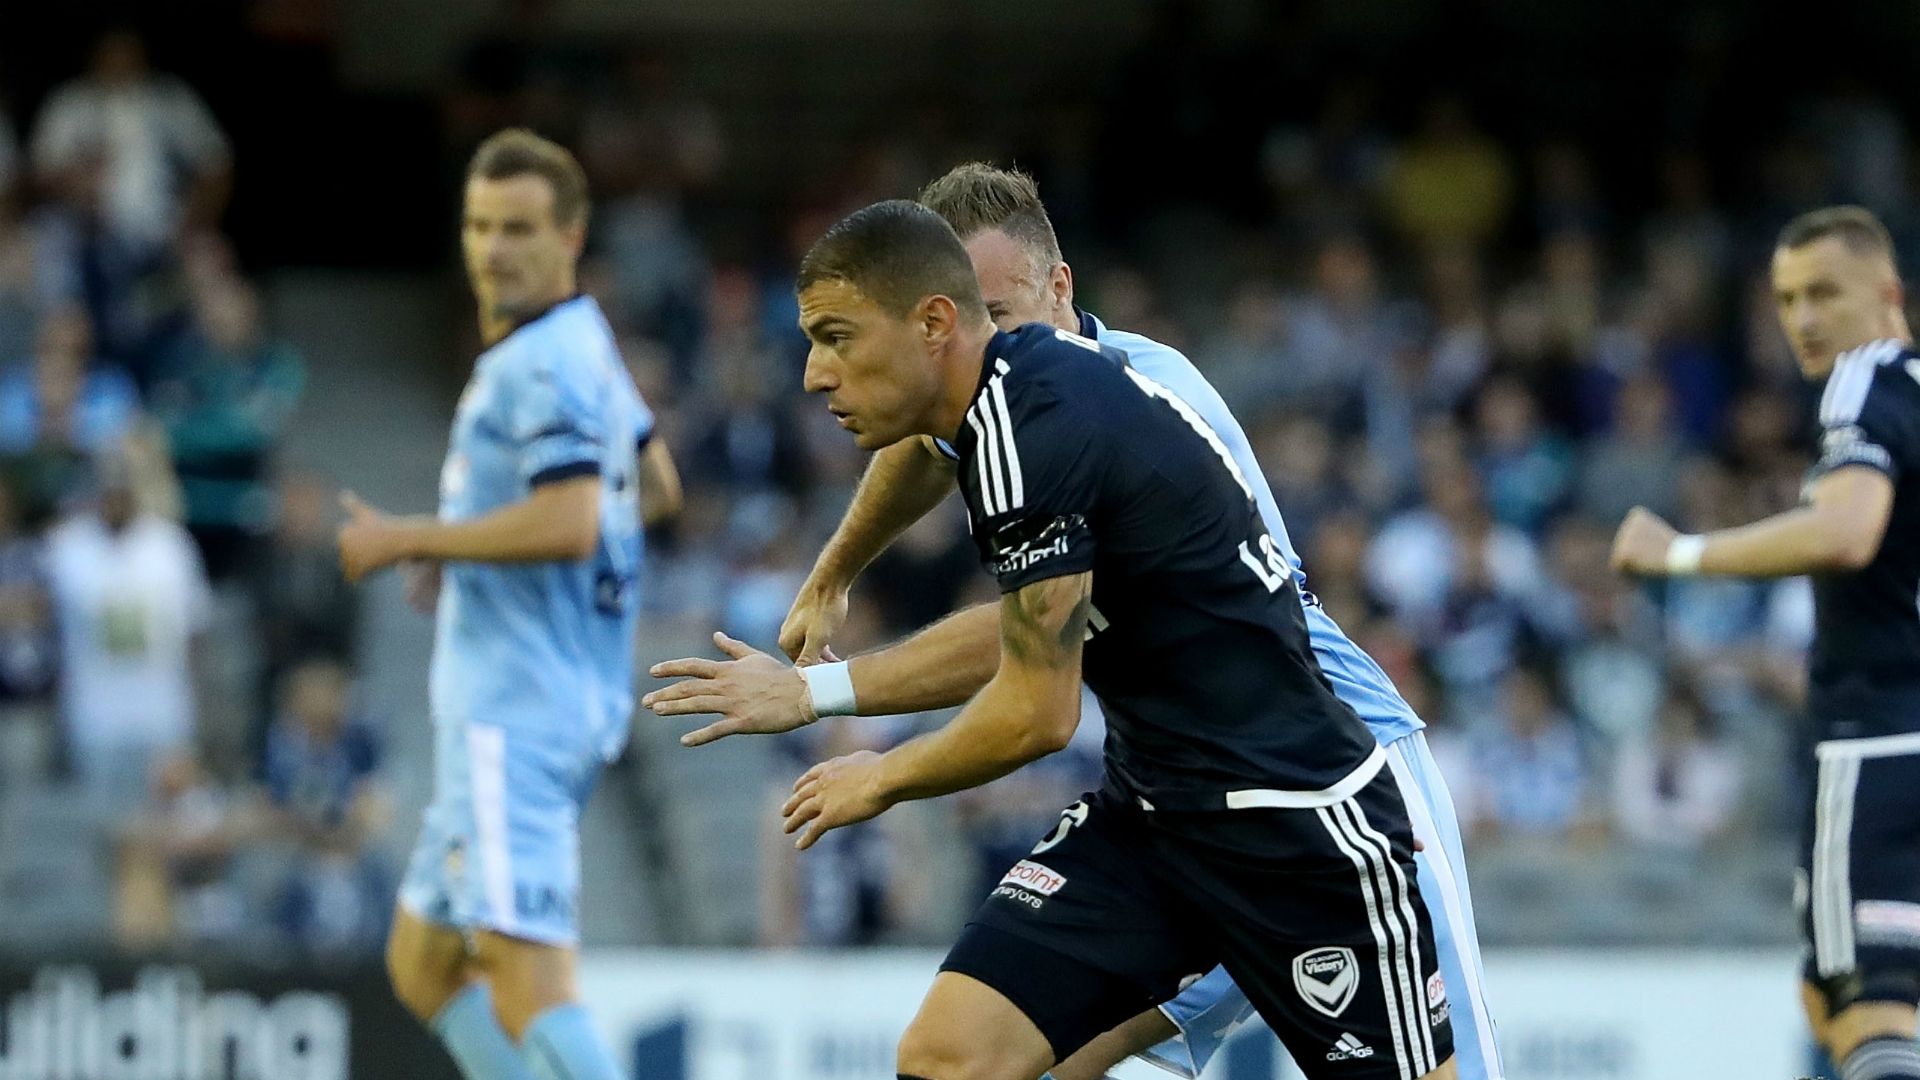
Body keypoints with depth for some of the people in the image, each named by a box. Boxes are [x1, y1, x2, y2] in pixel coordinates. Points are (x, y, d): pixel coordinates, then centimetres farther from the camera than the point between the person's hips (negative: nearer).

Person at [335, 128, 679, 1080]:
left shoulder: (546, 363, -14)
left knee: (526, 975, -18)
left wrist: (411, 539, -15)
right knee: (423, 966, 16)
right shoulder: (588, 341, 17)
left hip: (518, 711, -11)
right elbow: (652, 475, 32)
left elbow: (569, 525, -26)